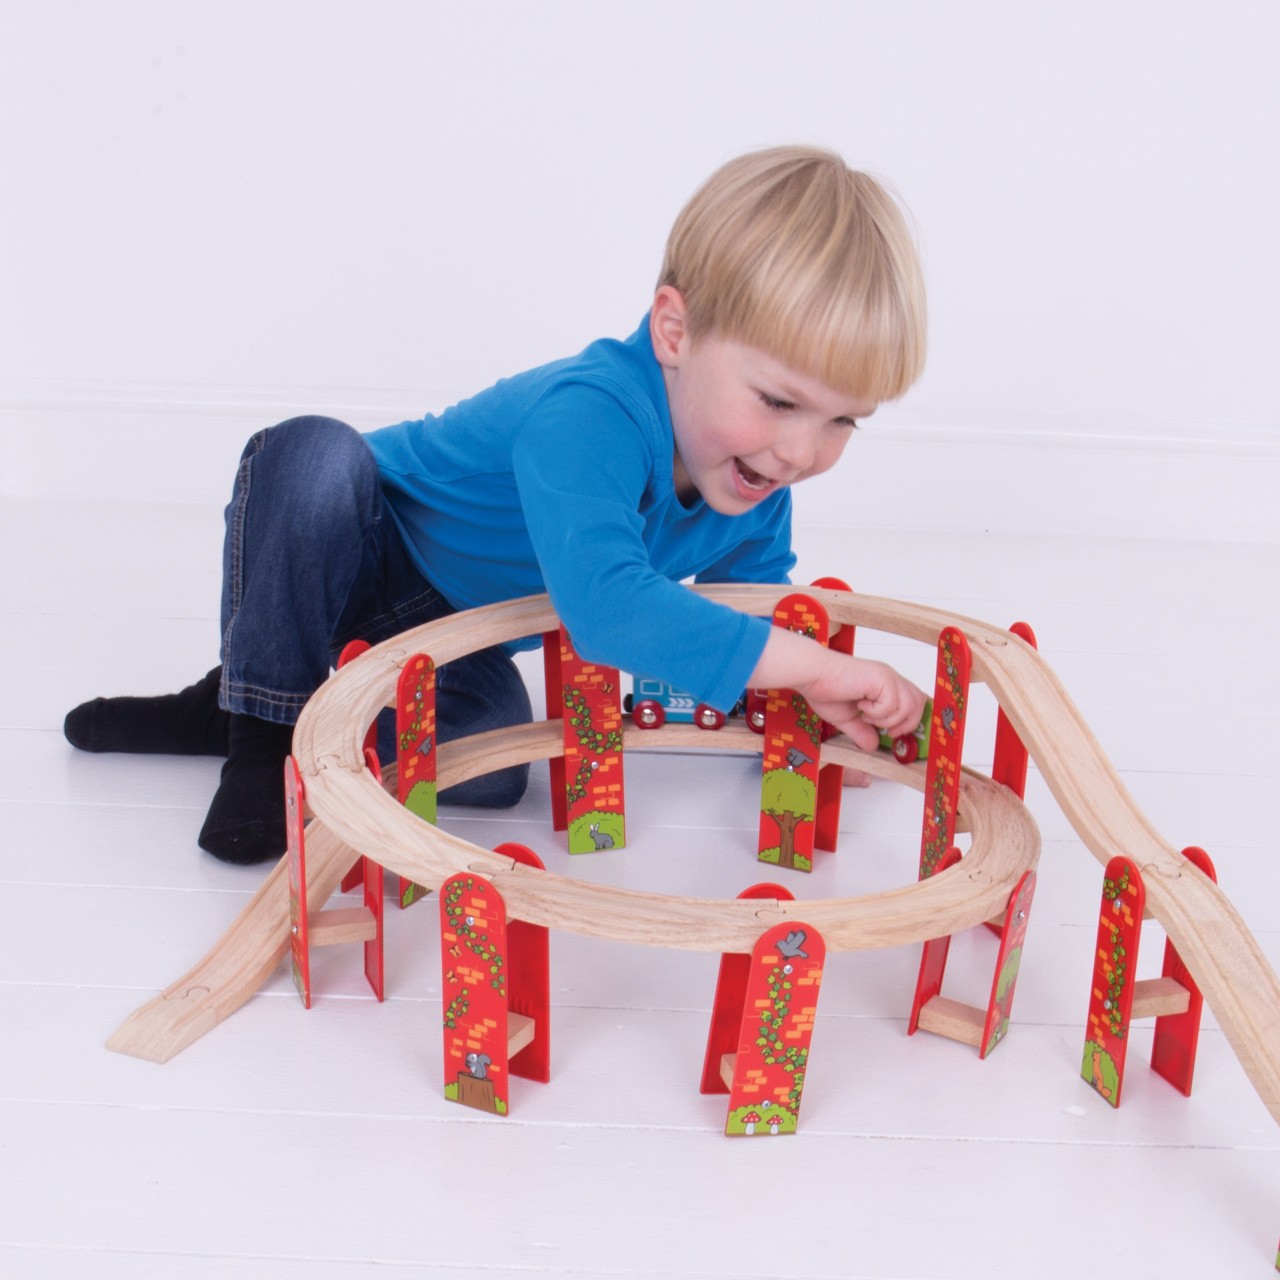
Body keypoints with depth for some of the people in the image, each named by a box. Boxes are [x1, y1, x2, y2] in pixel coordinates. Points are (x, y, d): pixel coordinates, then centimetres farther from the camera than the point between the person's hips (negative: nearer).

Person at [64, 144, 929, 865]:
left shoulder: (758, 484, -14)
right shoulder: (586, 416, -40)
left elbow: (755, 613, 4)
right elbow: (604, 606, -54)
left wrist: (811, 710, -15)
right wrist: (811, 664, -51)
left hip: (454, 639, 5)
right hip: (364, 556, -5)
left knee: (493, 764, -25)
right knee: (312, 452, -38)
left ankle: (307, 707, -1)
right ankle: (260, 709, -18)